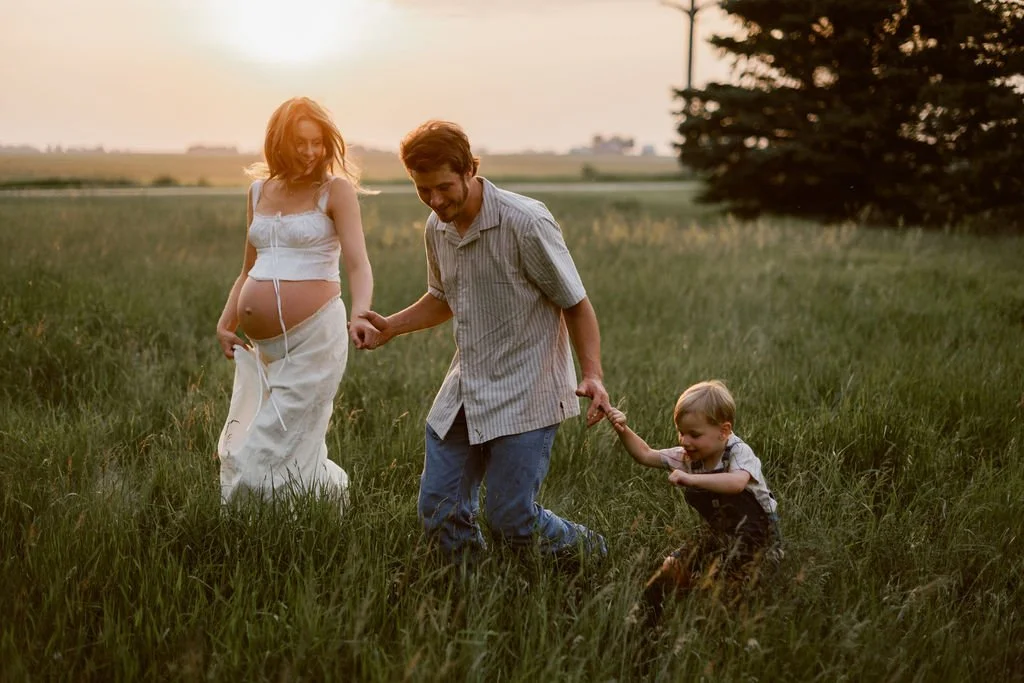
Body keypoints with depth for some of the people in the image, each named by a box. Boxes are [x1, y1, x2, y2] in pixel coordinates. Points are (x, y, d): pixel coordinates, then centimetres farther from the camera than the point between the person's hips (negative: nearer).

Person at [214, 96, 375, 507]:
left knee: (270, 457, -7)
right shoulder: (259, 192, 14)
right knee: (237, 452, 11)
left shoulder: (336, 191, -3)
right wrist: (225, 324, 12)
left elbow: (357, 263, -14)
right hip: (259, 347, 7)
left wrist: (359, 313, -32)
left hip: (313, 338, -7)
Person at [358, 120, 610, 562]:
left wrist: (592, 374, -22)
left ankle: (589, 555, 21)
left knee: (510, 521, -6)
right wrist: (391, 326, 8)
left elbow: (575, 304, -10)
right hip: (464, 391, 7)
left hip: (524, 396, -7)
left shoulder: (526, 223, -17)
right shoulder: (436, 228, 5)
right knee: (438, 512, 4)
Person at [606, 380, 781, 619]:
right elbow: (645, 455, 3)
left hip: (755, 534, -7)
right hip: (717, 534, 7)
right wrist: (623, 430, -15)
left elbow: (737, 483, -43)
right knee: (672, 570, -9)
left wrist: (691, 479, -49)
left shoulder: (739, 453, -20)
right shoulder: (686, 456, 0)